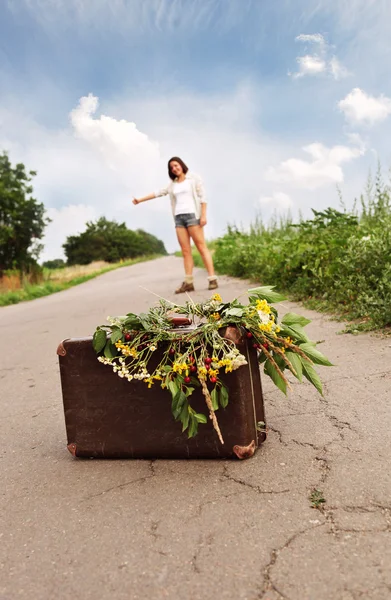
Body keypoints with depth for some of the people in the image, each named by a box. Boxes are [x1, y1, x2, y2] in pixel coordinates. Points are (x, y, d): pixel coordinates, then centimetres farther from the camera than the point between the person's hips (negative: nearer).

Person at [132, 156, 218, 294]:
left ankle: (212, 279, -14)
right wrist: (140, 200, 26)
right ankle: (188, 282, -5)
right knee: (185, 251, -2)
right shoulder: (173, 184, 19)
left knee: (201, 247, -11)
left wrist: (203, 215, -12)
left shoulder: (194, 178, 6)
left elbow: (202, 196, -1)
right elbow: (158, 193, 24)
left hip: (192, 214, -5)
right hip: (179, 217, 5)